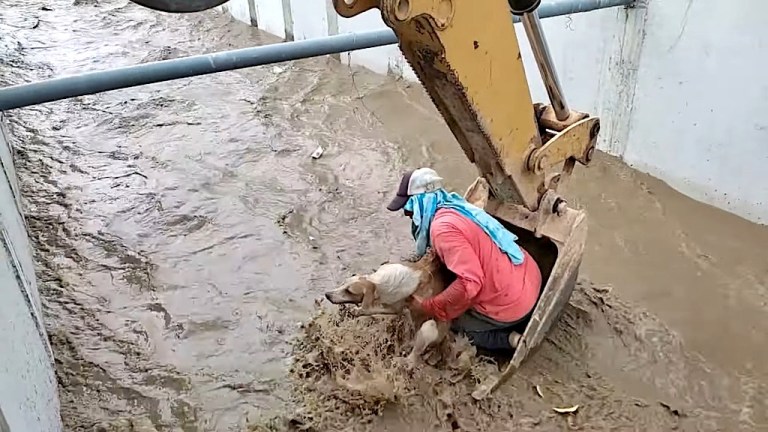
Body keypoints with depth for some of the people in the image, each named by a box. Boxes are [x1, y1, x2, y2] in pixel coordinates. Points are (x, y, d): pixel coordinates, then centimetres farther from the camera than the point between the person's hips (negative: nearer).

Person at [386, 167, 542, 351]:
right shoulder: (455, 208, 6)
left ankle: (511, 339, 2)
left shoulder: (442, 228, -22)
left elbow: (469, 283, -29)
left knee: (454, 323, 13)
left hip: (509, 304, -8)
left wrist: (428, 307, -17)